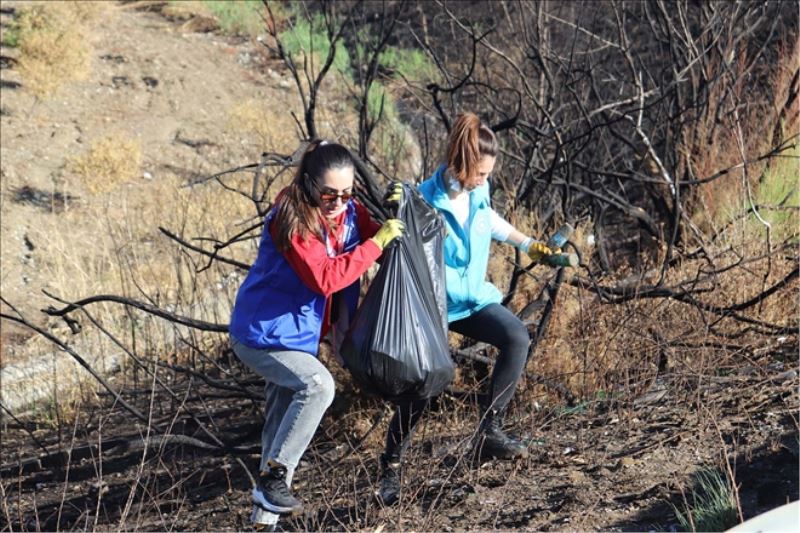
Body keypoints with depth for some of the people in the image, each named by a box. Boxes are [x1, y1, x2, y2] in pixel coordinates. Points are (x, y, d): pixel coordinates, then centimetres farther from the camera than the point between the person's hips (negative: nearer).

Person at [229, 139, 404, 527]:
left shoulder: (347, 211, 0)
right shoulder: (291, 219, -24)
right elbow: (325, 276, -32)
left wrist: (392, 215, -16)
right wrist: (377, 242, -32)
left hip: (293, 333, 9)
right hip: (262, 335, -9)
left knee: (282, 413, 13)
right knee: (317, 385, -28)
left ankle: (266, 503, 22)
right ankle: (273, 477, -22)